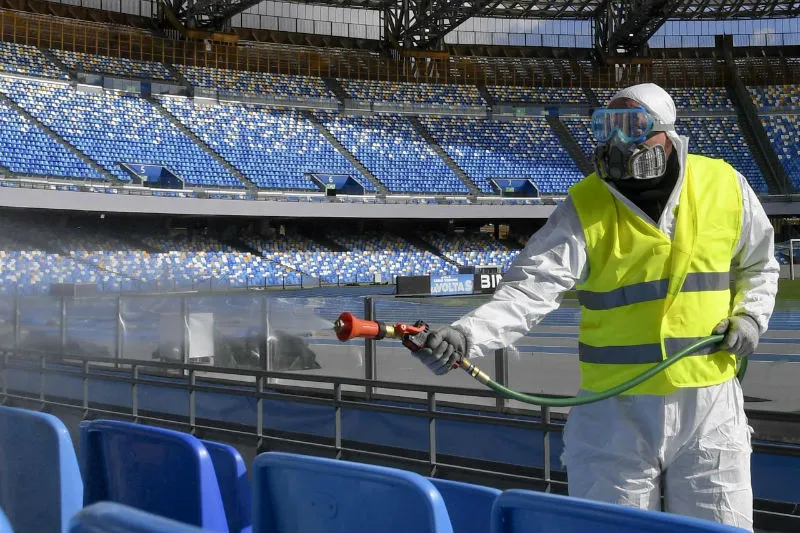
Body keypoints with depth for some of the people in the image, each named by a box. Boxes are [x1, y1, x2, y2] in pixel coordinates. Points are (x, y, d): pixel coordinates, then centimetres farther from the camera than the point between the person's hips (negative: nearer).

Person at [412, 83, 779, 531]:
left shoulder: (726, 187, -2)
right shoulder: (586, 207, -10)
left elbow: (759, 266, 17)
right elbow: (530, 290, -22)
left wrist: (750, 315, -1)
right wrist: (466, 334, -38)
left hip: (710, 404, 2)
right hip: (617, 411, -1)